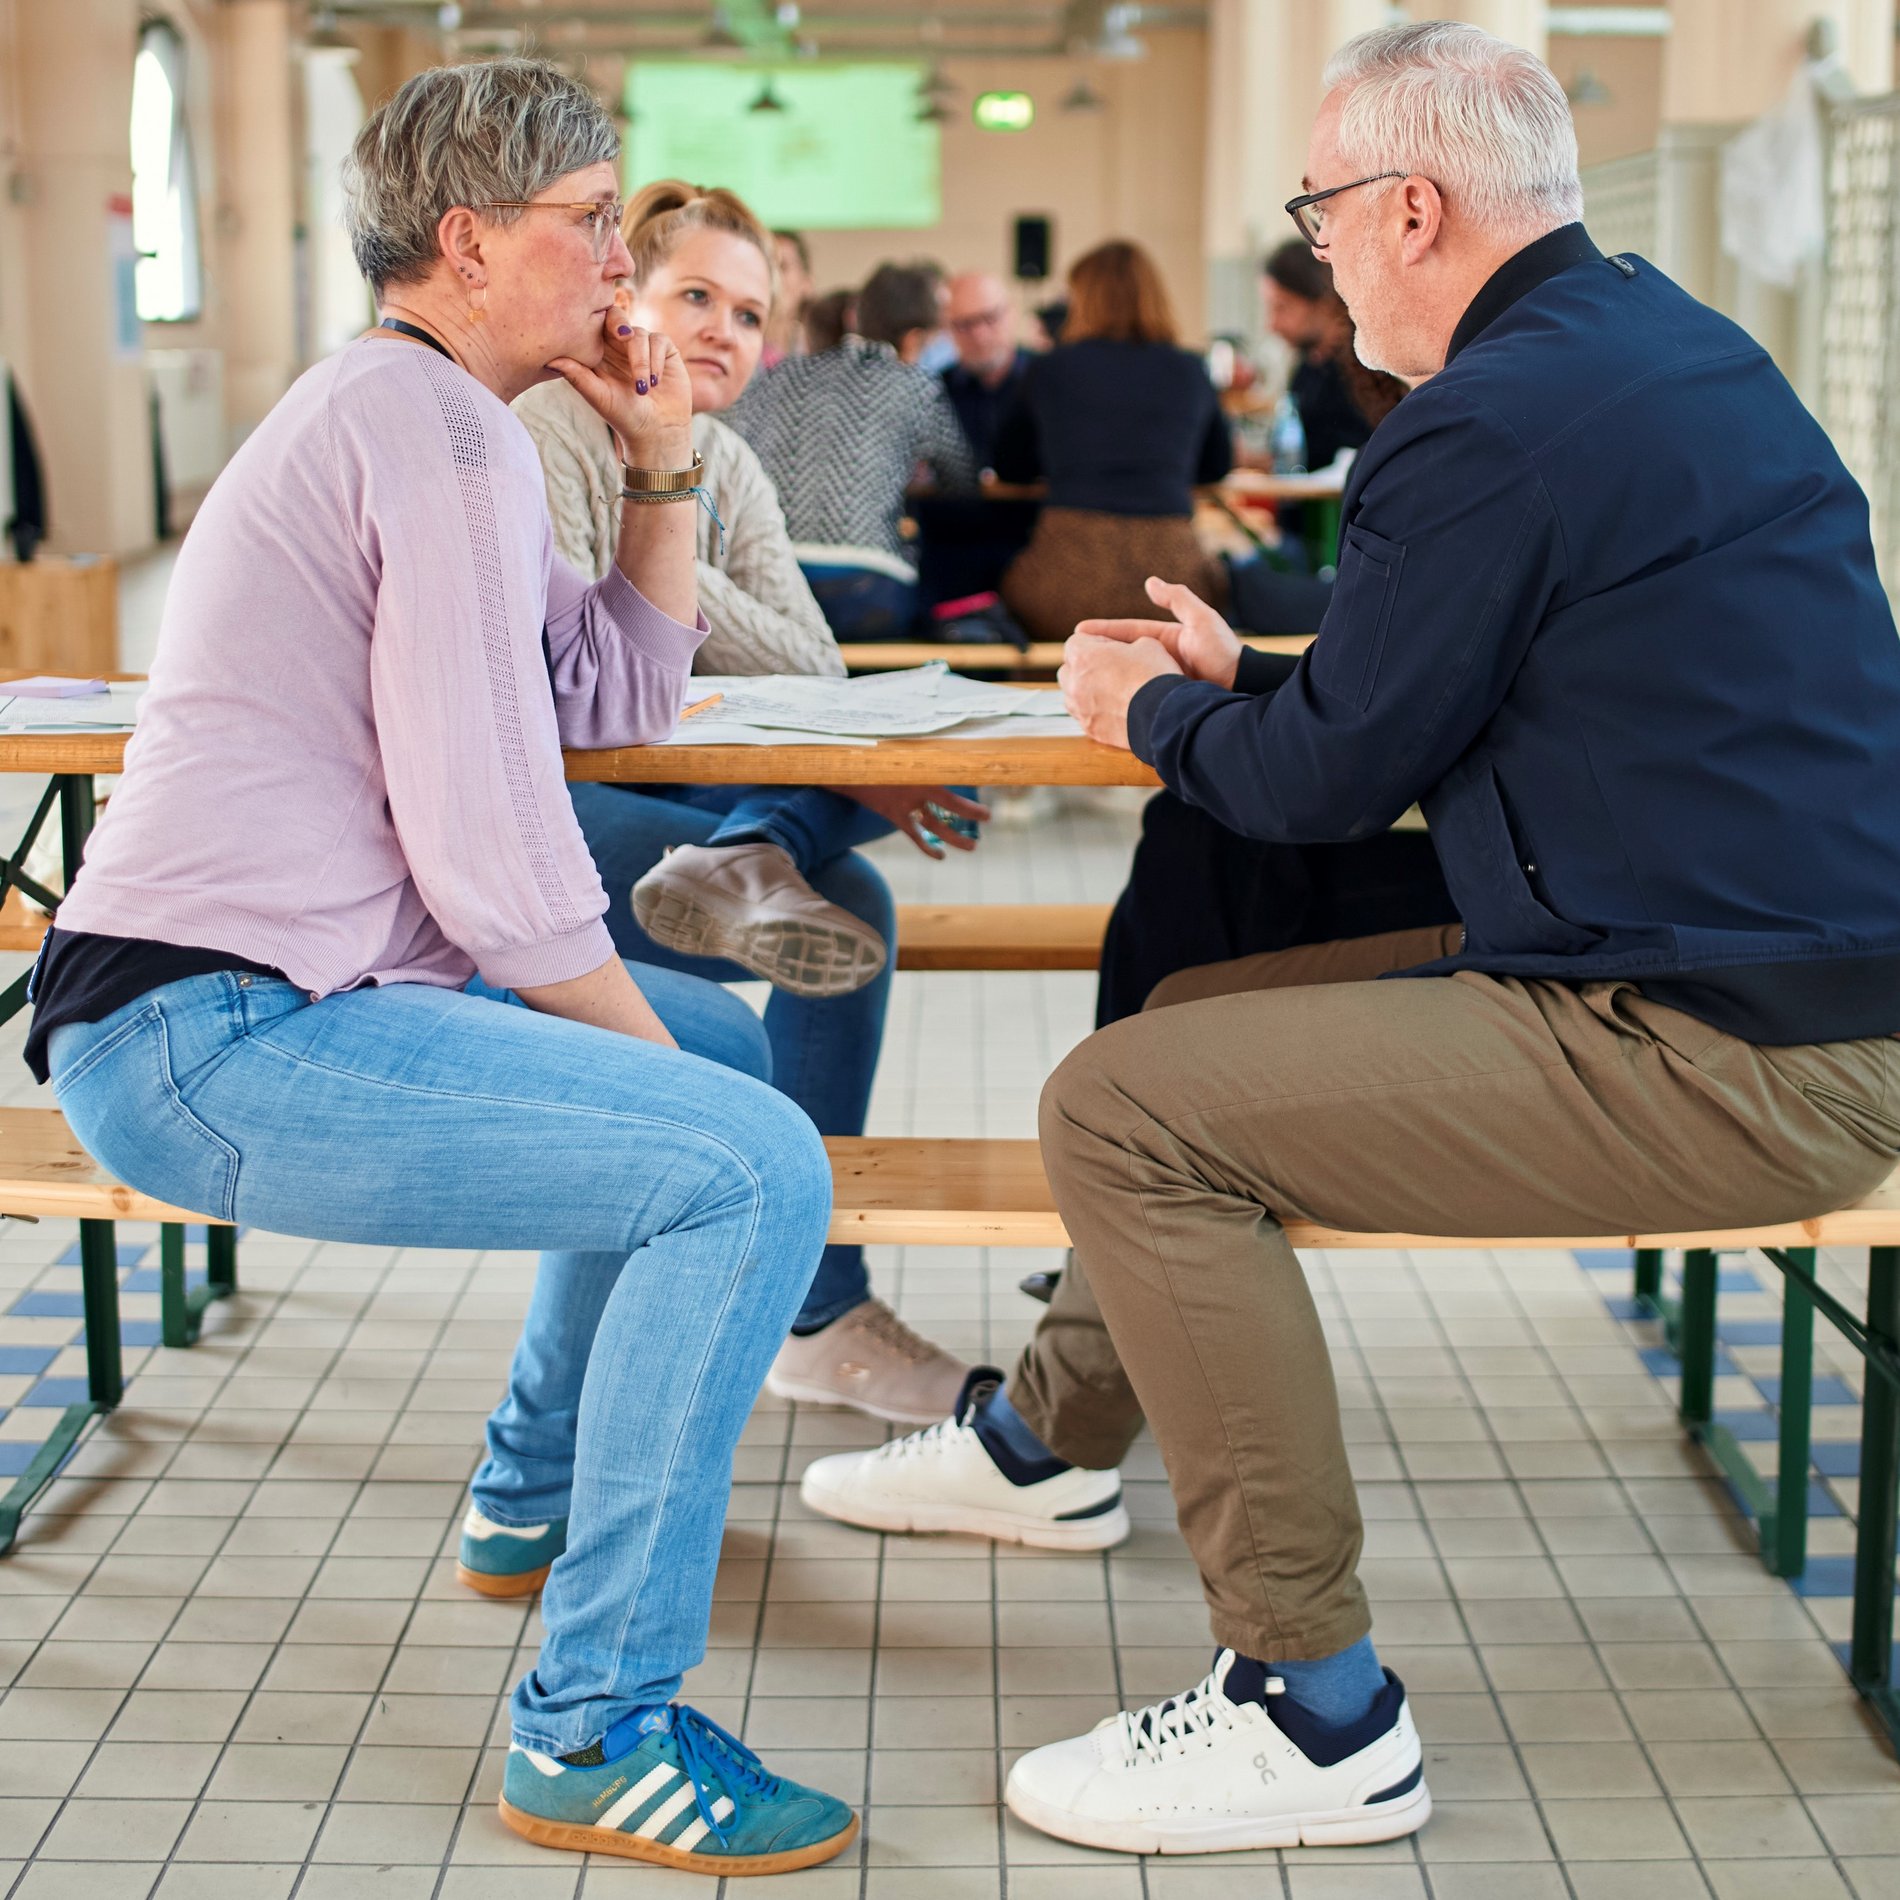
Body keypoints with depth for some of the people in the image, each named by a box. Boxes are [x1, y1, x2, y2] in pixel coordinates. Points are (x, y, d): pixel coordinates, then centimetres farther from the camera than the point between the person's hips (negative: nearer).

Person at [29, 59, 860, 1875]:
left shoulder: (392, 411, 21)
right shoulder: (438, 429, -14)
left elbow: (623, 697, 24)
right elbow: (488, 849, -20)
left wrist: (661, 461, 16)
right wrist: (639, 1037, -6)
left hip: (268, 995, 11)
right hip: (216, 1042, -11)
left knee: (715, 1046, 25)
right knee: (749, 1165, -23)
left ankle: (532, 1501, 35)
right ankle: (595, 1734, -16)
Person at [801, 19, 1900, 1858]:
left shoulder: (1495, 422, -19)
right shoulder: (1668, 337, 14)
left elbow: (1334, 775, -12)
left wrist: (1155, 712, 7)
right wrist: (1233, 679, 20)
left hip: (1725, 1064, -11)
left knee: (1124, 1109, -13)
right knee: (1199, 1014, 21)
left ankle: (1314, 1715, -8)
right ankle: (1050, 1436, 42)